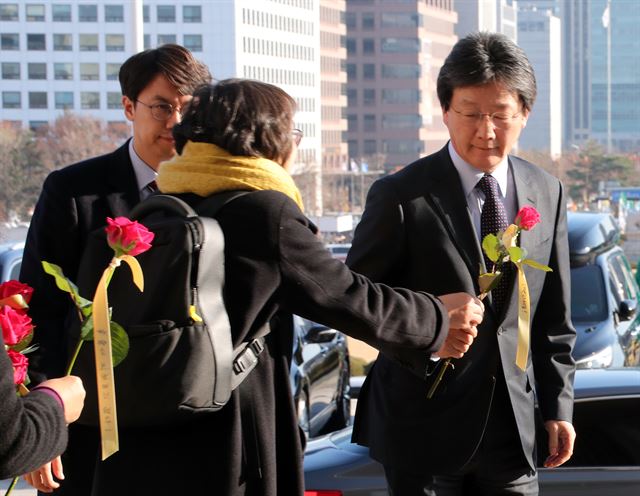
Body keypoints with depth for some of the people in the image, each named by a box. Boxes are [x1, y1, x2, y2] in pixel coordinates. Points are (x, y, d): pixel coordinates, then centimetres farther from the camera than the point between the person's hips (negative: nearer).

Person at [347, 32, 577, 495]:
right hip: (424, 428, -4)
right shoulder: (400, 196, -9)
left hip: (512, 425, 4)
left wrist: (558, 407, 9)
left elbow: (553, 317, 10)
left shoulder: (547, 193, 5)